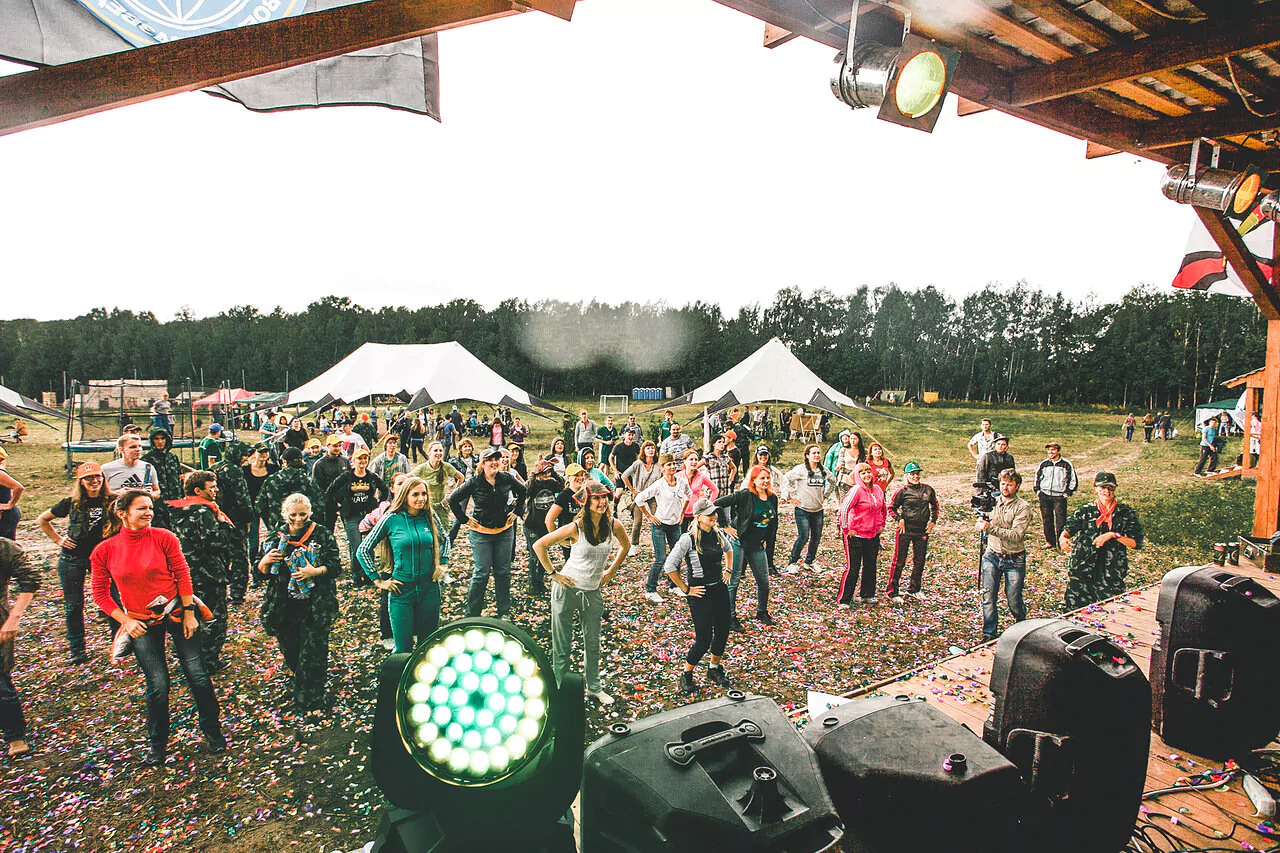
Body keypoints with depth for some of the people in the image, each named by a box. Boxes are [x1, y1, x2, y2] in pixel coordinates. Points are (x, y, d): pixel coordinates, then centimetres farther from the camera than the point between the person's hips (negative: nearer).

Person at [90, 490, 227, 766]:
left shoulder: (163, 538, -9)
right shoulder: (104, 551, -6)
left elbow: (183, 575, -5)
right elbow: (100, 594, 3)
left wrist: (188, 613, -5)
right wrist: (125, 621, -6)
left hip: (176, 614, 0)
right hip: (142, 624, 0)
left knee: (197, 676, 2)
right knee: (158, 685, 1)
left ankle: (213, 731, 21)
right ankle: (157, 743, 26)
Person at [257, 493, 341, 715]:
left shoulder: (322, 535, -5)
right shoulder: (276, 536, 3)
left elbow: (336, 566, -6)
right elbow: (262, 571, 9)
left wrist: (315, 572, -23)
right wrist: (265, 561, -14)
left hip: (315, 605, -3)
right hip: (284, 607, 4)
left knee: (313, 653, -3)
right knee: (290, 651, 18)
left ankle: (310, 700, 11)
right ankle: (300, 680, 50)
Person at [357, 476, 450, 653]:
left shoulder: (430, 517, 1)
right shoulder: (391, 519, -7)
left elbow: (445, 539, 21)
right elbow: (363, 550, -2)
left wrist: (443, 563, 9)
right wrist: (378, 580, -4)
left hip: (429, 588, 3)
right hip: (401, 590, -3)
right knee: (403, 648, 2)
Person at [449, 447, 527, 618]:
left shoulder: (507, 479, -2)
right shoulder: (474, 482, -10)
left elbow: (522, 492, 17)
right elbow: (453, 499, -1)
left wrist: (516, 512, 10)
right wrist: (465, 519, -2)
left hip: (504, 531, 3)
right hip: (481, 533, -3)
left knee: (503, 572, 10)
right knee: (481, 572, -1)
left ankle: (504, 612, 22)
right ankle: (472, 613, 12)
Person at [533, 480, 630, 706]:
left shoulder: (614, 525, -8)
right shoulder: (575, 528, -19)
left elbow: (626, 546, 15)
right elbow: (539, 546, -12)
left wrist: (611, 571, 9)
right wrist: (552, 573, -11)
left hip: (593, 592, 4)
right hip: (567, 588, -4)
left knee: (593, 643, 15)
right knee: (562, 644, 7)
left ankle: (594, 688, 33)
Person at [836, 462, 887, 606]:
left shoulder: (878, 490, 6)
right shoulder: (856, 490, -16)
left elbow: (883, 509, 25)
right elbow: (843, 509, -25)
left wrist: (881, 524, 17)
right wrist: (846, 528, -20)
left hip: (873, 535, 7)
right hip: (856, 535, -7)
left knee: (870, 566, 17)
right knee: (853, 568, -3)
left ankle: (867, 594, 33)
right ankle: (843, 599, 7)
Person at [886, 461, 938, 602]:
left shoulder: (928, 489, 5)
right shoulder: (902, 491, -6)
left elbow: (935, 506, 20)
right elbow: (891, 508, 2)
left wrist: (933, 521, 10)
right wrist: (899, 519, -11)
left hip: (922, 531, 5)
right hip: (905, 530, -4)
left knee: (919, 561, 14)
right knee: (899, 561, -1)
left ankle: (914, 589, 32)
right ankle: (892, 592, 8)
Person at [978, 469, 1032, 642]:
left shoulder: (1023, 508, -10)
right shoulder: (992, 501, 4)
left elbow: (1016, 535, -21)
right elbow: (979, 527, 4)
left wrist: (991, 528, -31)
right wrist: (982, 521, -20)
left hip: (1014, 560, -3)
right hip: (992, 556, 3)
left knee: (1013, 600, 5)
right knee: (988, 597, -1)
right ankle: (989, 634, 11)